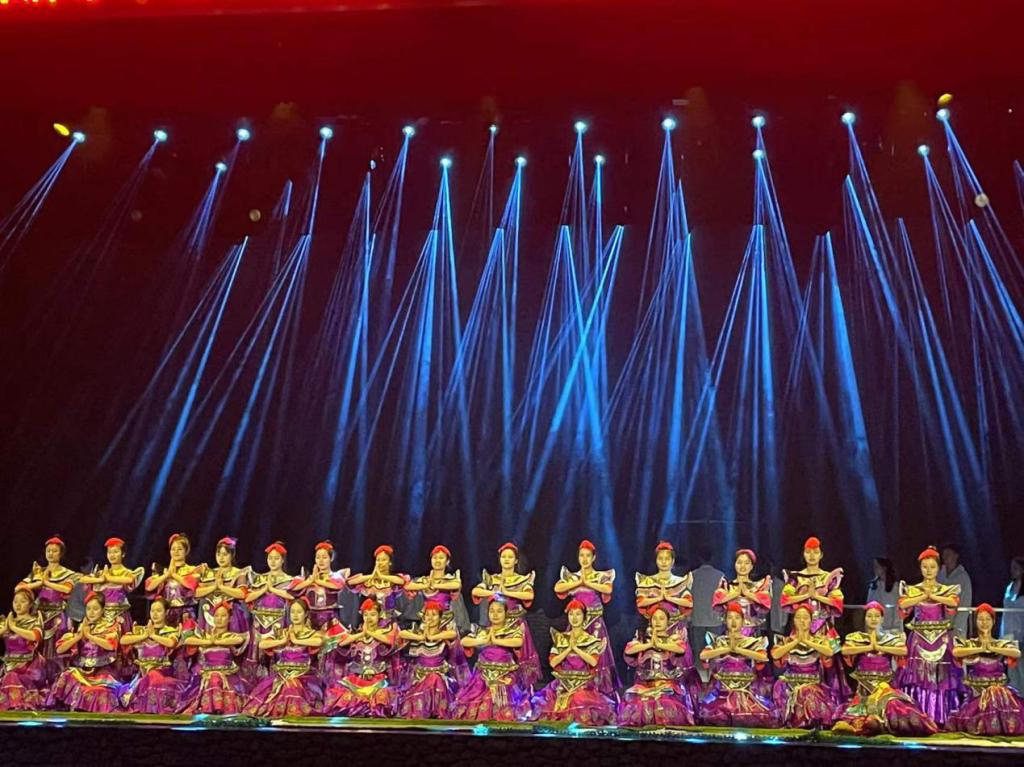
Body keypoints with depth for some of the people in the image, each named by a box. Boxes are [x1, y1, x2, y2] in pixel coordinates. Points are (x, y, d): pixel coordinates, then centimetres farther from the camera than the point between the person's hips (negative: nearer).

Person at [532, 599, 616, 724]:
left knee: (582, 705, -26)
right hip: (563, 683, 1)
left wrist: (576, 647, -9)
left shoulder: (592, 640, 5)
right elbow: (552, 662, 0)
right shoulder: (560, 638, 10)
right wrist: (569, 648, -7)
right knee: (560, 704, -21)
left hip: (585, 684, -1)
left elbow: (593, 662, -10)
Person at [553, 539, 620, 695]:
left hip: (596, 621, -1)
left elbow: (608, 589, -18)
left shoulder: (602, 576, 3)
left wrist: (587, 582, -16)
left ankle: (599, 690, 3)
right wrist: (579, 582, -14)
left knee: (597, 654, -5)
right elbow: (557, 588, -11)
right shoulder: (572, 576, 7)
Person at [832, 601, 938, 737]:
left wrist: (879, 647, -9)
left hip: (884, 684, 1)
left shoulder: (891, 637, 9)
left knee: (892, 704, -20)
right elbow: (845, 650, -12)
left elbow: (903, 651, -11)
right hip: (864, 686, -1)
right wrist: (869, 647, -10)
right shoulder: (856, 637, 6)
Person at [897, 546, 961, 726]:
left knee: (940, 677, -4)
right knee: (918, 675, -6)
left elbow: (953, 602, -15)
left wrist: (932, 595, -11)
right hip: (919, 638, 0)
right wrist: (924, 596, -12)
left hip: (941, 638, 0)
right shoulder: (912, 589, 7)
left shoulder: (947, 590, 8)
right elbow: (903, 604, -13)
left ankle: (939, 717, 2)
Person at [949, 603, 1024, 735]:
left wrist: (993, 648, -18)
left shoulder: (1003, 644, 11)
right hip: (976, 693, -1)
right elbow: (956, 652, -13)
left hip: (999, 690, 1)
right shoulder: (968, 644, 8)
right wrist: (980, 649, -17)